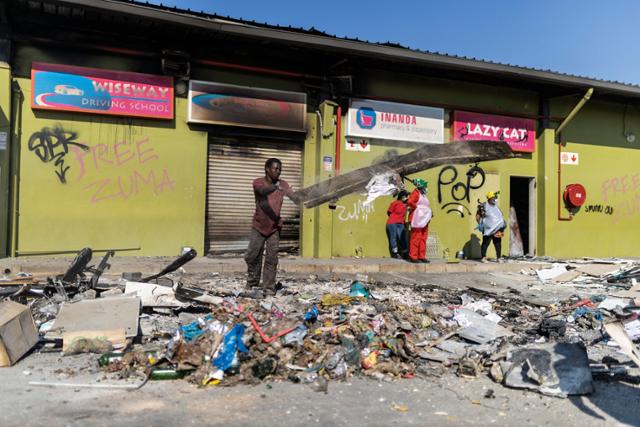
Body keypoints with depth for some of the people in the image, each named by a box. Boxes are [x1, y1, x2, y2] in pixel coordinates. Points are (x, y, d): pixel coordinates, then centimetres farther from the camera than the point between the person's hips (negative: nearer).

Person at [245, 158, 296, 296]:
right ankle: (252, 283, 26)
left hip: (274, 227, 1)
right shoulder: (258, 182, -9)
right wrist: (275, 187, -53)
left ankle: (269, 288, 4)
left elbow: (294, 197, -16)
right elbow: (263, 190, -32)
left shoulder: (283, 184, -1)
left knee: (271, 259, -2)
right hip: (258, 226, -1)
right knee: (252, 256, 6)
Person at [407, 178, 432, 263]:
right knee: (416, 238, -8)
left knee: (423, 239, 9)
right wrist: (416, 207, -12)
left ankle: (421, 256, 13)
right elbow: (409, 202, -23)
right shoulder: (416, 192, -7)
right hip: (417, 219, -10)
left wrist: (430, 213, 13)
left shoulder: (423, 194, 21)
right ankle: (413, 257, -5)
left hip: (424, 220, 10)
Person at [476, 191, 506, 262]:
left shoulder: (496, 207, 13)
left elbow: (501, 216, 25)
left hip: (497, 229, 6)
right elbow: (478, 215, -2)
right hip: (488, 229, -6)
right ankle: (483, 257, 6)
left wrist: (503, 223, 15)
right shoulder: (484, 206, -7)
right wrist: (479, 223, -10)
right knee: (485, 243, -2)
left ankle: (498, 258, 17)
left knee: (498, 244, 9)